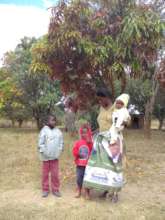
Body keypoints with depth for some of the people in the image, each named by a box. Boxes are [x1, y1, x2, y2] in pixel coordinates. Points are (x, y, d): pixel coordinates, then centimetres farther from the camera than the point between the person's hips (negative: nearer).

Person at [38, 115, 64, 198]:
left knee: (55, 174, 6)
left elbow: (61, 142, 10)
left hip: (55, 156, 3)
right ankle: (45, 190, 22)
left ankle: (55, 189, 19)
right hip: (46, 156, -3)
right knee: (45, 174, 9)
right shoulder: (44, 130, -8)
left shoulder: (58, 131, 5)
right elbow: (40, 143, -9)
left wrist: (59, 151, 2)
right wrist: (43, 152, -12)